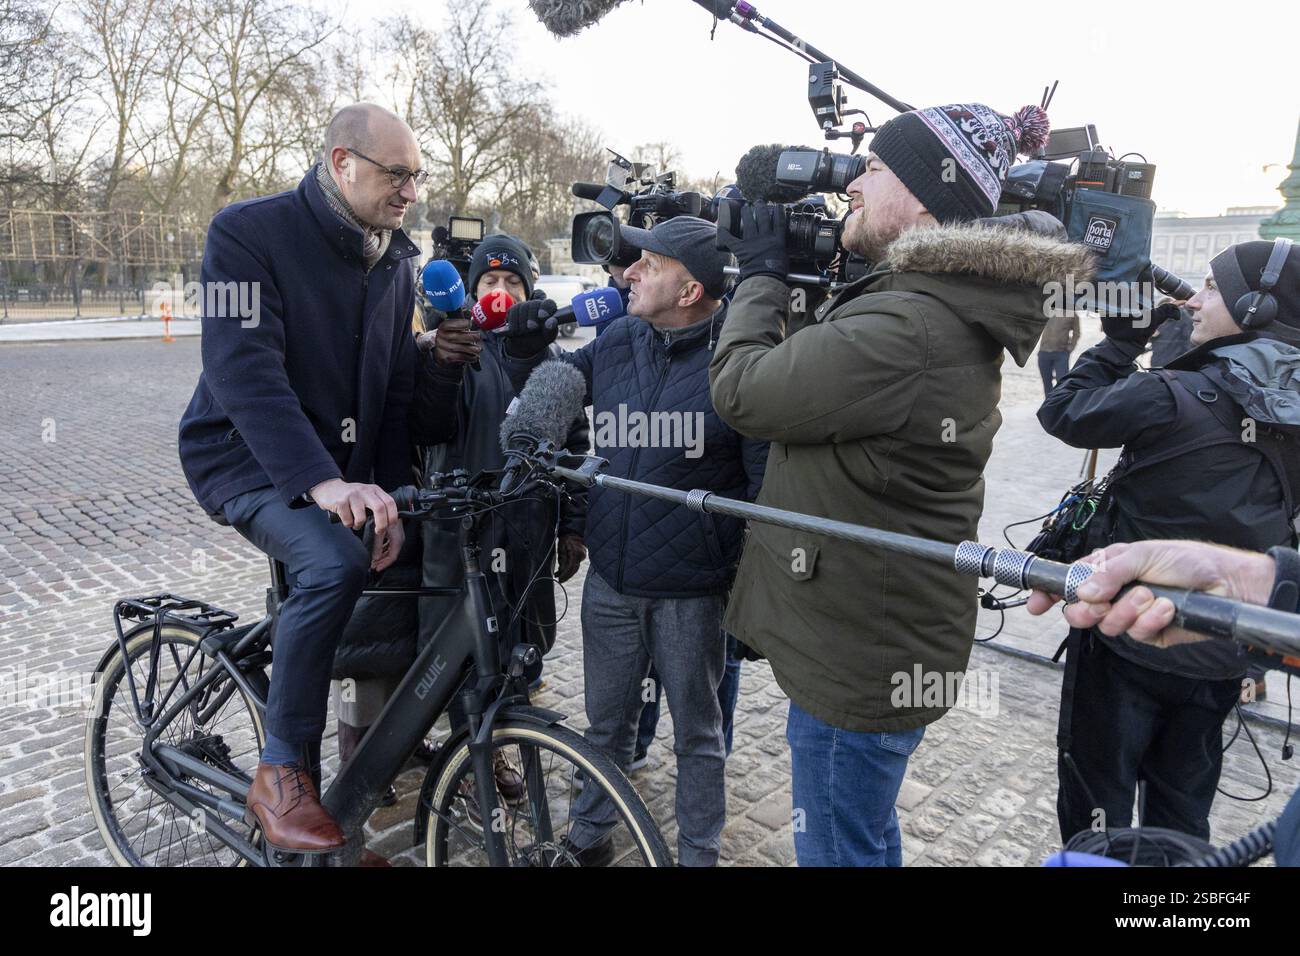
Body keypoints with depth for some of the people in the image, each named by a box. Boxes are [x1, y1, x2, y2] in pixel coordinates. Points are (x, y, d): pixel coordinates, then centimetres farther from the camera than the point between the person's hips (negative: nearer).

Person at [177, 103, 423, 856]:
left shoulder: (396, 264, 5)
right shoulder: (249, 233, -13)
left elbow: (397, 392, 3)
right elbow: (245, 371, -25)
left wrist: (393, 497, -9)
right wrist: (320, 481, -38)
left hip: (343, 469, 7)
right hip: (249, 458, -6)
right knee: (334, 565, -33)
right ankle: (284, 771, -15)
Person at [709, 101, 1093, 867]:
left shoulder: (904, 328, -29)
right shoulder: (950, 310, 6)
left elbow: (742, 390, -21)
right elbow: (814, 376, 15)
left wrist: (762, 276, -6)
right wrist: (791, 275, 5)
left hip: (859, 658, -10)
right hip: (877, 637, 10)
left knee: (840, 849, 10)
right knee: (868, 832, 29)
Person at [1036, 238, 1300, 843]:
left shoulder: (1175, 398, -22)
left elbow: (1063, 412, -11)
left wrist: (1122, 341, -3)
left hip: (1130, 639, -6)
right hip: (1221, 655, 6)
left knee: (1097, 803, 12)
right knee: (1183, 812, 22)